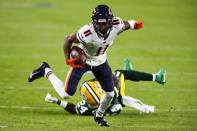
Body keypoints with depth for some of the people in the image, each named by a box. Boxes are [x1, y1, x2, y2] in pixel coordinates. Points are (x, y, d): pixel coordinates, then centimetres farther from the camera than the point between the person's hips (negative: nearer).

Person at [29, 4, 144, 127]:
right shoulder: (87, 33, -40)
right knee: (66, 94, -6)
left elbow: (126, 24, -2)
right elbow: (68, 39, -23)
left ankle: (99, 116, 37)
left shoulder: (116, 26, -28)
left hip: (100, 61, 4)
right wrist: (68, 59, -29)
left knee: (110, 94, 6)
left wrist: (135, 24, -20)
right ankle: (46, 71, 19)